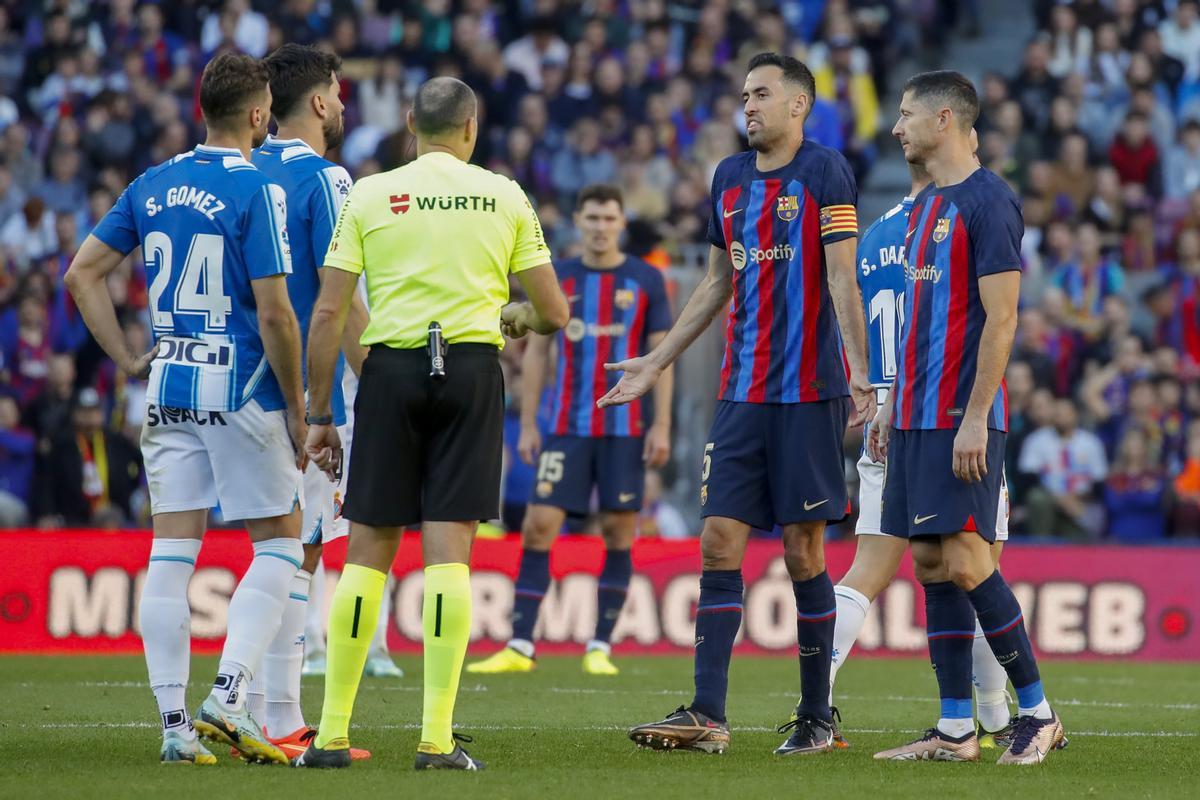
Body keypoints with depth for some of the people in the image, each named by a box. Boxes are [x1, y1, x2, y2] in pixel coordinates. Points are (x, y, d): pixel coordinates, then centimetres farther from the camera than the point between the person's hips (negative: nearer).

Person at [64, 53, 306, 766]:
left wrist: (128, 359, 13)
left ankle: (175, 723, 3)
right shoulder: (258, 191, -10)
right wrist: (297, 407, -5)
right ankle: (229, 699, -9)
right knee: (280, 545, 5)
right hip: (242, 389, -5)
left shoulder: (151, 187, 9)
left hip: (168, 388, 6)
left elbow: (82, 274, 11)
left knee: (173, 551, 5)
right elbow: (275, 314, -14)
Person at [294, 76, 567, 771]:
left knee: (369, 551, 6)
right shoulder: (504, 197, 6)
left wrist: (320, 413, 6)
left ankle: (333, 734, 6)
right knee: (449, 551, -2)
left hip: (391, 371, 0)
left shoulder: (370, 195, 4)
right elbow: (553, 313, 7)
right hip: (472, 370, 0)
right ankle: (437, 738, -7)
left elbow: (329, 313, 0)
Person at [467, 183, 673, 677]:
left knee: (619, 533, 0)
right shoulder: (556, 279, 7)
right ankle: (520, 646, -4)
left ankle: (600, 648, 7)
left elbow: (661, 355, 3)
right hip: (567, 428, 1)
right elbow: (536, 352, 10)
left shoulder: (646, 280, 3)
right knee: (539, 526, -7)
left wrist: (661, 425, -4)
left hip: (625, 429, -1)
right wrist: (527, 424, 4)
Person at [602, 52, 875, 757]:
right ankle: (707, 717, -3)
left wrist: (861, 372, -19)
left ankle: (817, 717, 9)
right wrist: (657, 363, 23)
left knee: (803, 550, -1)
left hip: (809, 391, -6)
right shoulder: (730, 177, 14)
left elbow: (842, 281, -11)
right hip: (742, 394, 6)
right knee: (720, 540, -2)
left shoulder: (825, 173, -5)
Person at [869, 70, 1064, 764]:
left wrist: (974, 417, -19)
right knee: (932, 563, 6)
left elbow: (1000, 318, -15)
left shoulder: (988, 201, -11)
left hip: (962, 418, -9)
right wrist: (891, 406, 19)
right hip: (918, 415, 9)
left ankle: (1037, 710, -1)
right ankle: (955, 729, 7)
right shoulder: (926, 205, 16)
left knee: (964, 562, -11)